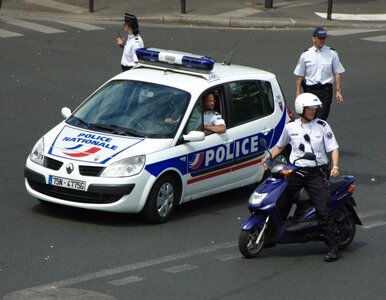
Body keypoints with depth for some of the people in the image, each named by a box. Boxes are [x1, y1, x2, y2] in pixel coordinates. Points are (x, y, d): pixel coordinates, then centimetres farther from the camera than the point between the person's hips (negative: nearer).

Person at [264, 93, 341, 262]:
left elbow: (333, 148, 2)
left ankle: (333, 246, -5)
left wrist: (335, 167, -14)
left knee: (323, 210, -10)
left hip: (316, 173, -2)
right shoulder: (290, 128, 10)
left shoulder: (322, 126, 3)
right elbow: (280, 146, 23)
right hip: (295, 171, 3)